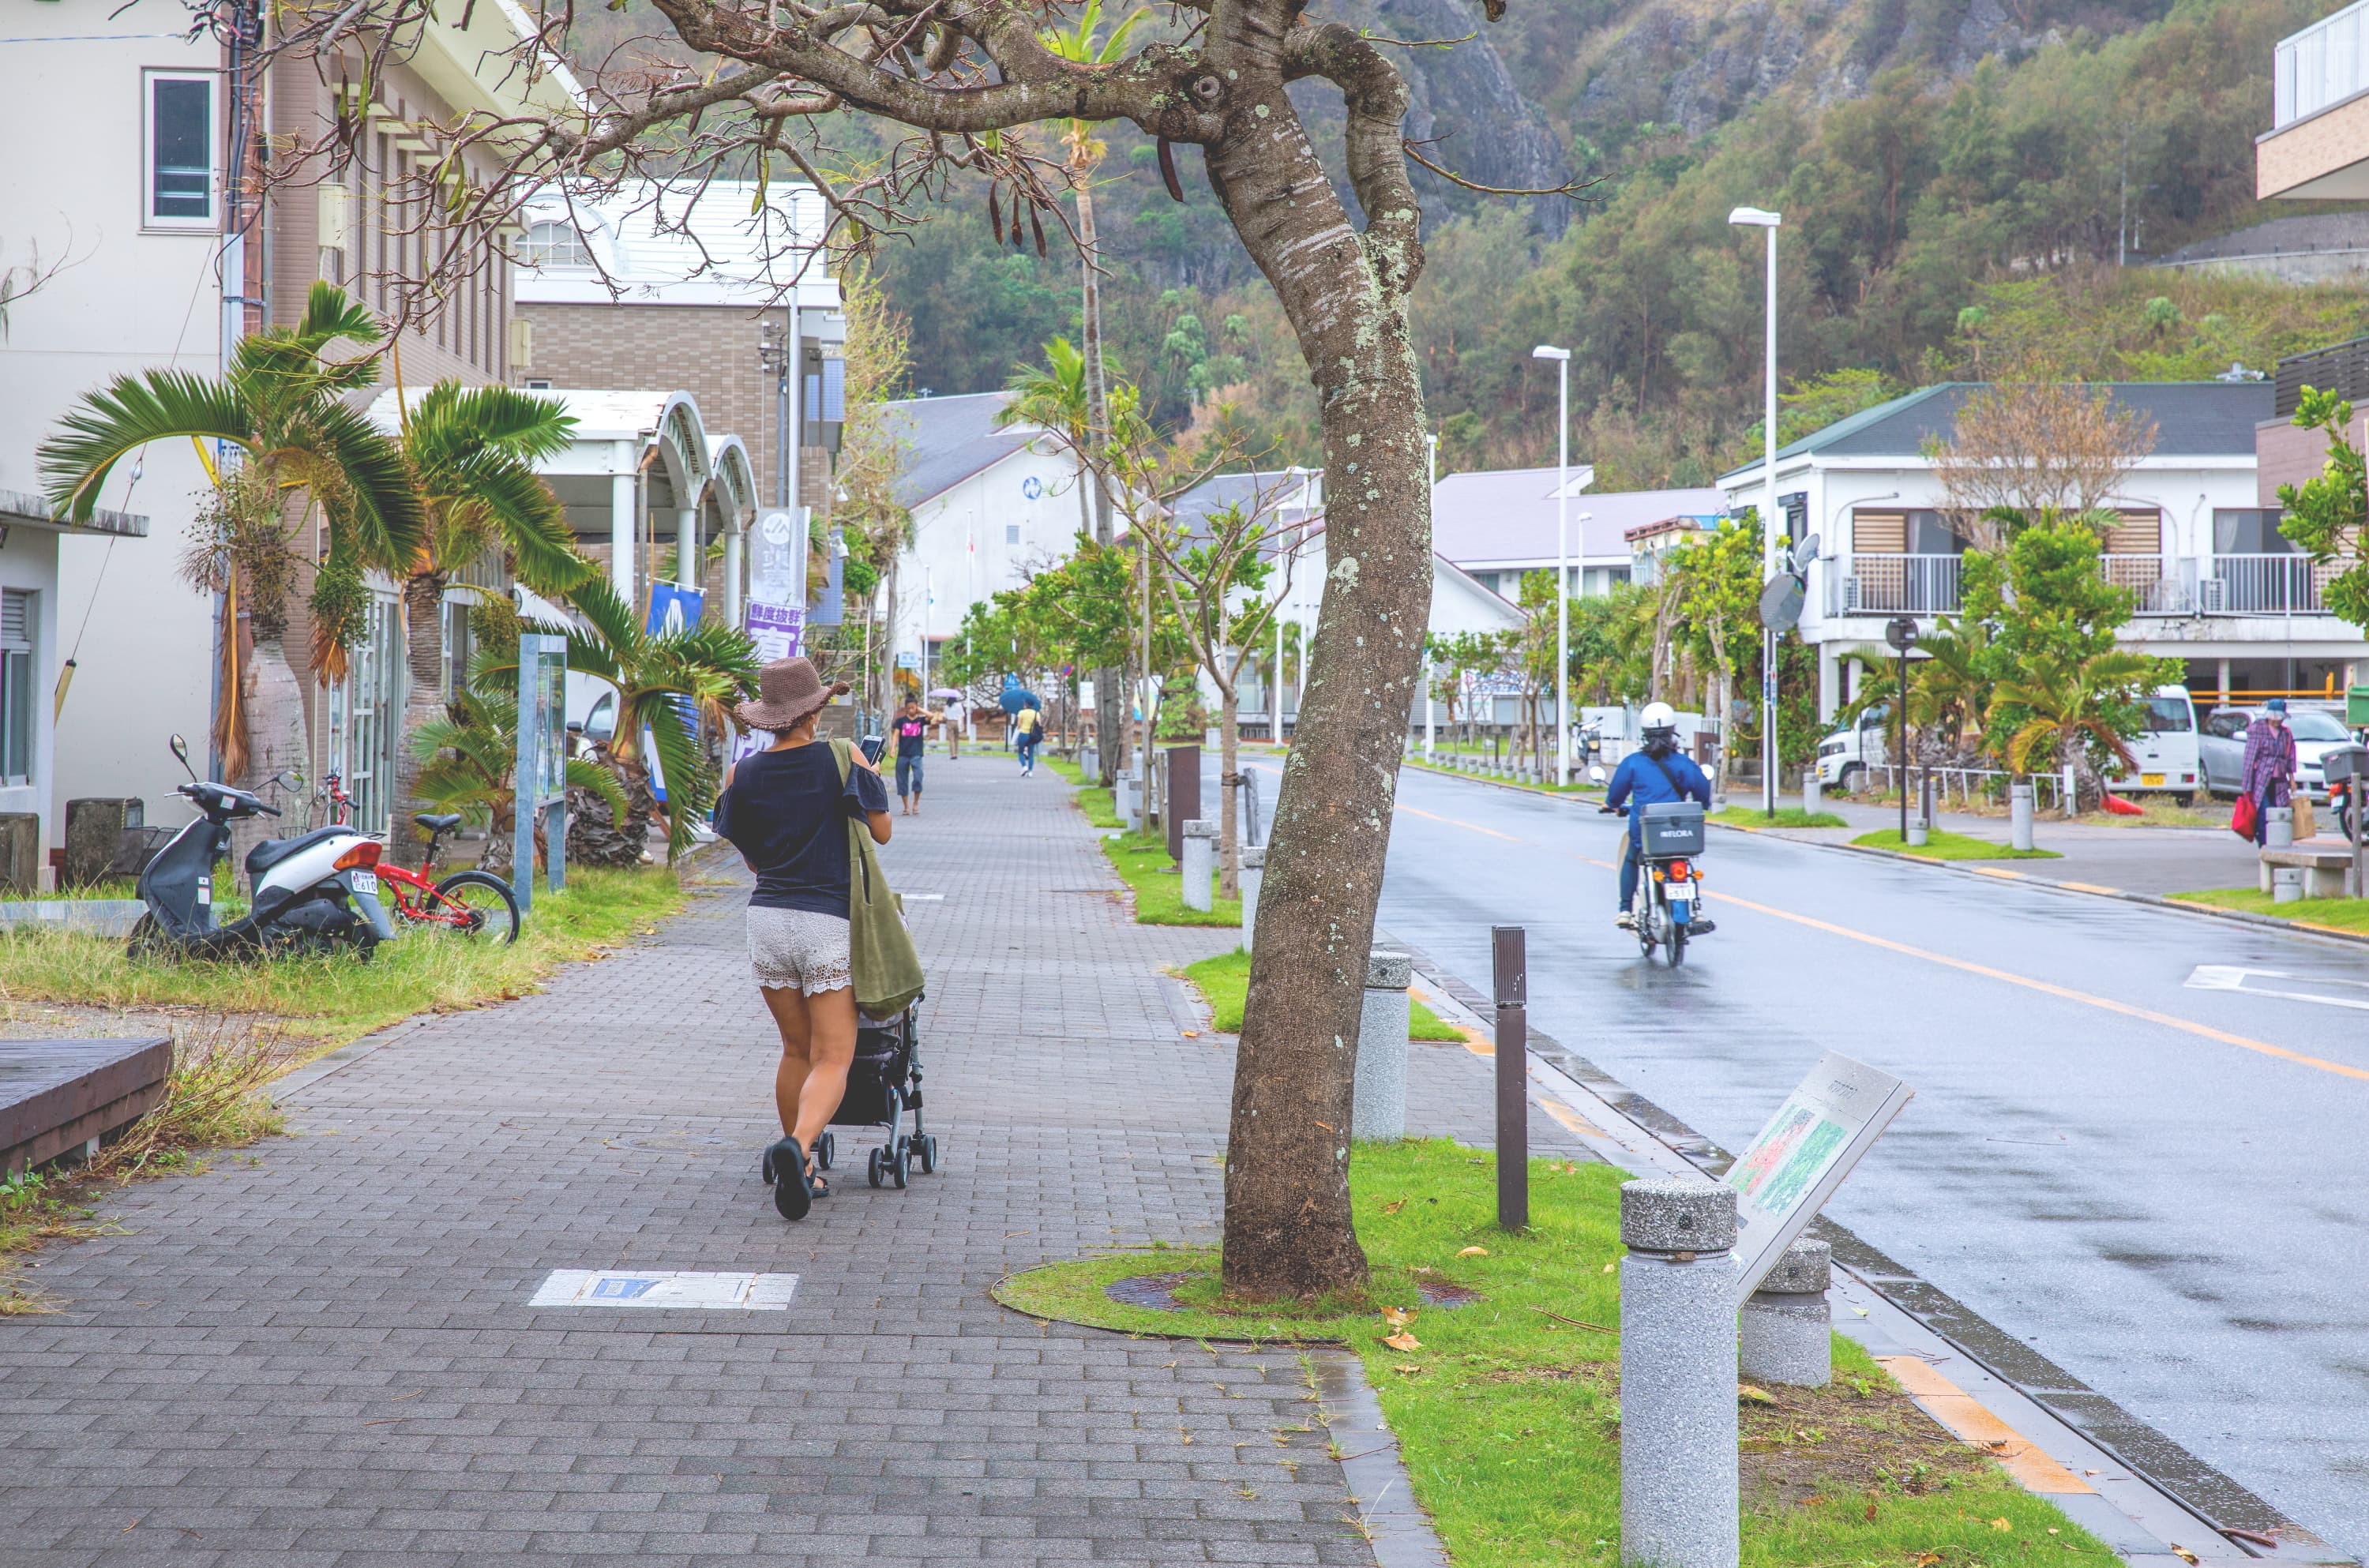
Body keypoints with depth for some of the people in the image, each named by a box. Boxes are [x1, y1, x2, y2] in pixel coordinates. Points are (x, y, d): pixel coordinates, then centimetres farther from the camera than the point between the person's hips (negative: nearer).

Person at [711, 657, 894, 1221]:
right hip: (829, 921, -3)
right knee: (832, 1060, -3)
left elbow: (751, 859, 13)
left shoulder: (742, 775, 3)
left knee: (796, 1050, 18)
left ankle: (799, 1171, 21)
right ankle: (797, 1147, -29)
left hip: (768, 916, 4)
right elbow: (882, 832, 6)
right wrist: (872, 782, 24)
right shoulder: (843, 759, -4)